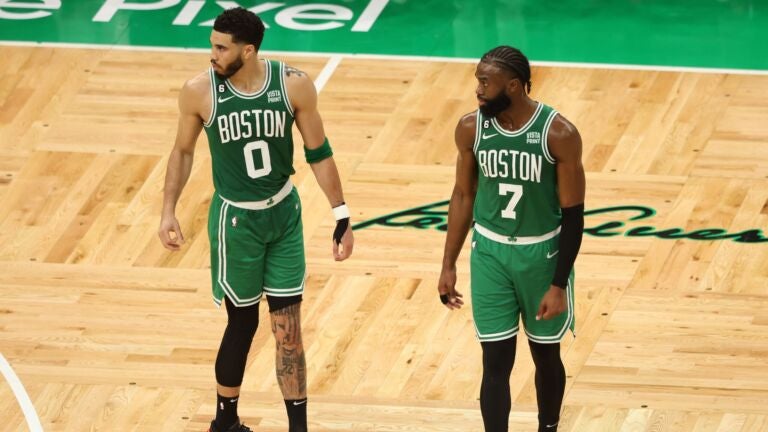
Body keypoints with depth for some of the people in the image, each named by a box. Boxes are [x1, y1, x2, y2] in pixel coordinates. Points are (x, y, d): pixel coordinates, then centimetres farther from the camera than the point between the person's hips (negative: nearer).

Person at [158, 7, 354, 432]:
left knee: (288, 331, 5)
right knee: (242, 322, 9)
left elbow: (318, 153, -4)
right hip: (235, 220, -1)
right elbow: (183, 151, 1)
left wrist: (342, 216, -2)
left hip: (284, 214, 1)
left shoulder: (293, 85, -15)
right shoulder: (199, 91, -16)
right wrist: (168, 211, -2)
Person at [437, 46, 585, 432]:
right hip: (490, 252, 2)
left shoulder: (559, 134, -20)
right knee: (496, 363, -1)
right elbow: (463, 195, 5)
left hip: (542, 253, -2)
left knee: (546, 355, 15)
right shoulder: (471, 128, -10)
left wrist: (559, 285, -15)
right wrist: (449, 265, 5)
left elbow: (573, 214, -14)